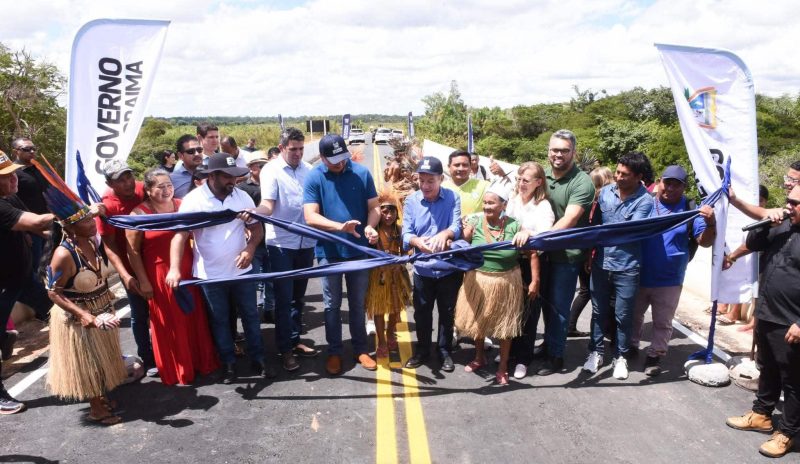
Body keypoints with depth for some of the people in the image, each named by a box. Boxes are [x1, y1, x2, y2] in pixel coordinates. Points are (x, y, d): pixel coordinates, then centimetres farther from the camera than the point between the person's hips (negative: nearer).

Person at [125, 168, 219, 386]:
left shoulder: (182, 205, 3)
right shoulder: (139, 214, -8)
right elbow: (133, 251, -7)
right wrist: (143, 281, -8)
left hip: (187, 271, 4)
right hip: (160, 276, -4)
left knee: (194, 318, 13)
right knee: (169, 324, 9)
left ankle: (201, 362, 32)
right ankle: (176, 371, 26)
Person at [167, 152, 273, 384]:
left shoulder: (242, 197, -2)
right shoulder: (193, 200, -14)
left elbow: (257, 228, 5)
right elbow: (180, 235, -20)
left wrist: (250, 248, -16)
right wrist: (175, 268, -32)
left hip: (241, 271, 3)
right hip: (210, 275, -3)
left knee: (251, 316, 12)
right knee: (220, 321, 12)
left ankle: (258, 359, 27)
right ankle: (229, 364, 28)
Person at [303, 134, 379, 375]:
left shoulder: (362, 173, -3)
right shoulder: (313, 178, -8)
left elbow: (373, 207, 1)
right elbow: (310, 217, -15)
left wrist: (370, 227, -22)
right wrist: (341, 226, -30)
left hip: (359, 249, 1)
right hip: (329, 251, -1)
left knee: (358, 303, 13)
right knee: (332, 305, 10)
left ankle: (361, 349, 27)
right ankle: (334, 351, 24)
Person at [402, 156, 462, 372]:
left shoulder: (452, 198, -7)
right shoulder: (411, 200, -4)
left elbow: (456, 226, -20)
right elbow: (405, 233, -12)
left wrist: (444, 234, -43)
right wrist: (417, 241, -35)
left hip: (449, 268, -1)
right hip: (422, 268, 1)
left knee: (447, 312, 13)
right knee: (422, 312, 13)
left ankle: (445, 351, 31)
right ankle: (422, 351, 31)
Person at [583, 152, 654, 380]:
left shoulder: (645, 201, -13)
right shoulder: (605, 192, 0)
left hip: (626, 268, -3)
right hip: (601, 263, 3)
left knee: (623, 316, 9)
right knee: (599, 312, 14)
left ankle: (620, 356, 26)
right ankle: (596, 352, 29)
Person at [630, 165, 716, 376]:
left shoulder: (690, 209, -6)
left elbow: (704, 241, -9)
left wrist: (711, 223, -28)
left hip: (669, 280, -1)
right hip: (639, 275, 1)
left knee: (662, 323, 12)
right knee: (634, 315, 20)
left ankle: (654, 356, 29)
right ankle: (631, 347, 40)